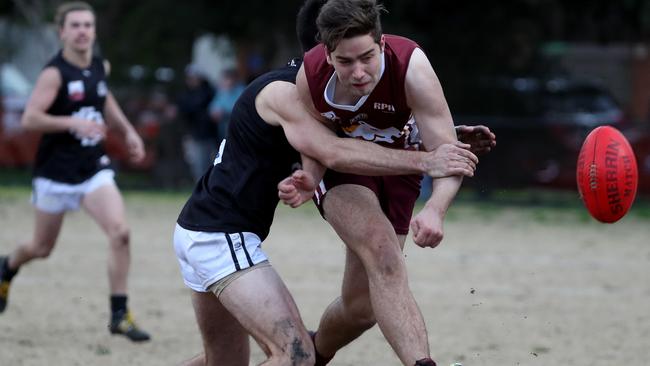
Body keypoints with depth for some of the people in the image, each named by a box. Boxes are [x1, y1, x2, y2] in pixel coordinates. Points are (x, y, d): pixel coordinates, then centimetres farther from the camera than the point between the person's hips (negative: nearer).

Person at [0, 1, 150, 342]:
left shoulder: (100, 67, 4)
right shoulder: (54, 73, -16)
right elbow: (30, 118, -24)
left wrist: (127, 130, 15)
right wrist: (74, 123, -33)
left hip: (94, 168, 4)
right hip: (56, 171, -4)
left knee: (120, 232, -17)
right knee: (42, 248, 12)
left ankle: (119, 314, -10)